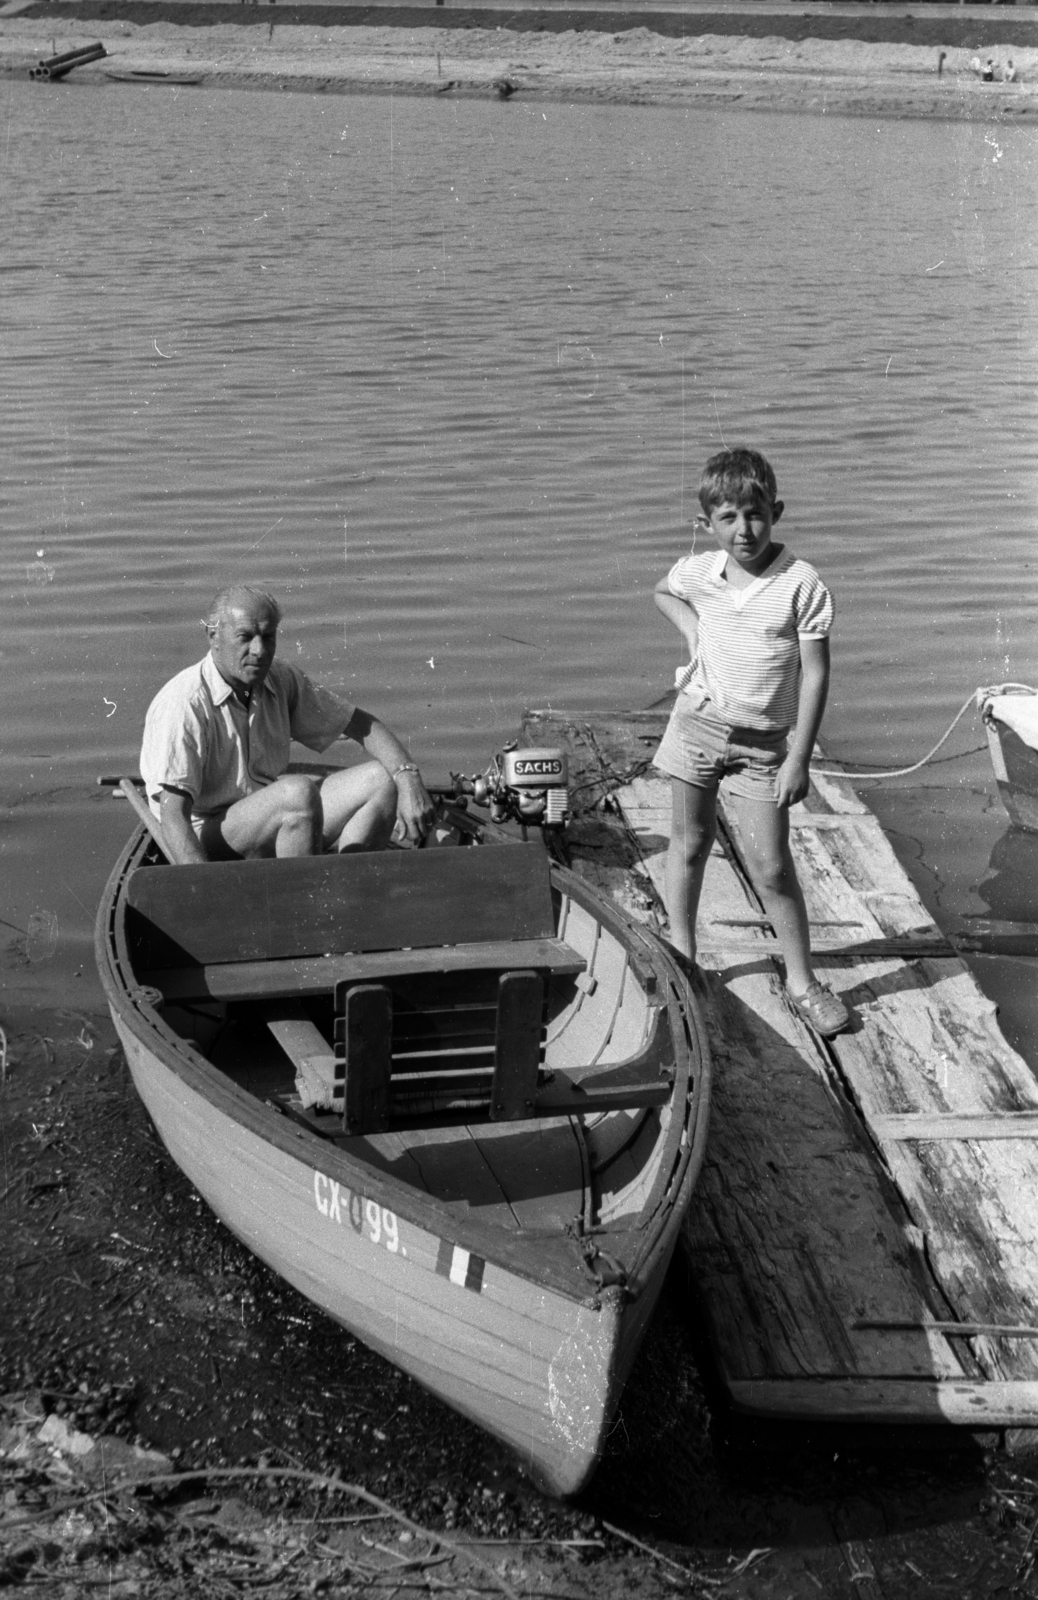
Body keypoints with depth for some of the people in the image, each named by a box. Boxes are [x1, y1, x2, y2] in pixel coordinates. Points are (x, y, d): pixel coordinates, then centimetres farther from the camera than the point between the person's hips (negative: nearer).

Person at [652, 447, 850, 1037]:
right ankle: (682, 957, 30)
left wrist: (799, 759, -14)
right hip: (697, 723, 3)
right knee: (689, 844, 14)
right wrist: (692, 627, 2)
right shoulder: (698, 573, -3)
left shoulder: (803, 584, -15)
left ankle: (802, 978, 14)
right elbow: (663, 591, 23)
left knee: (771, 867, -1)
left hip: (761, 741, -3)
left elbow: (815, 674, -12)